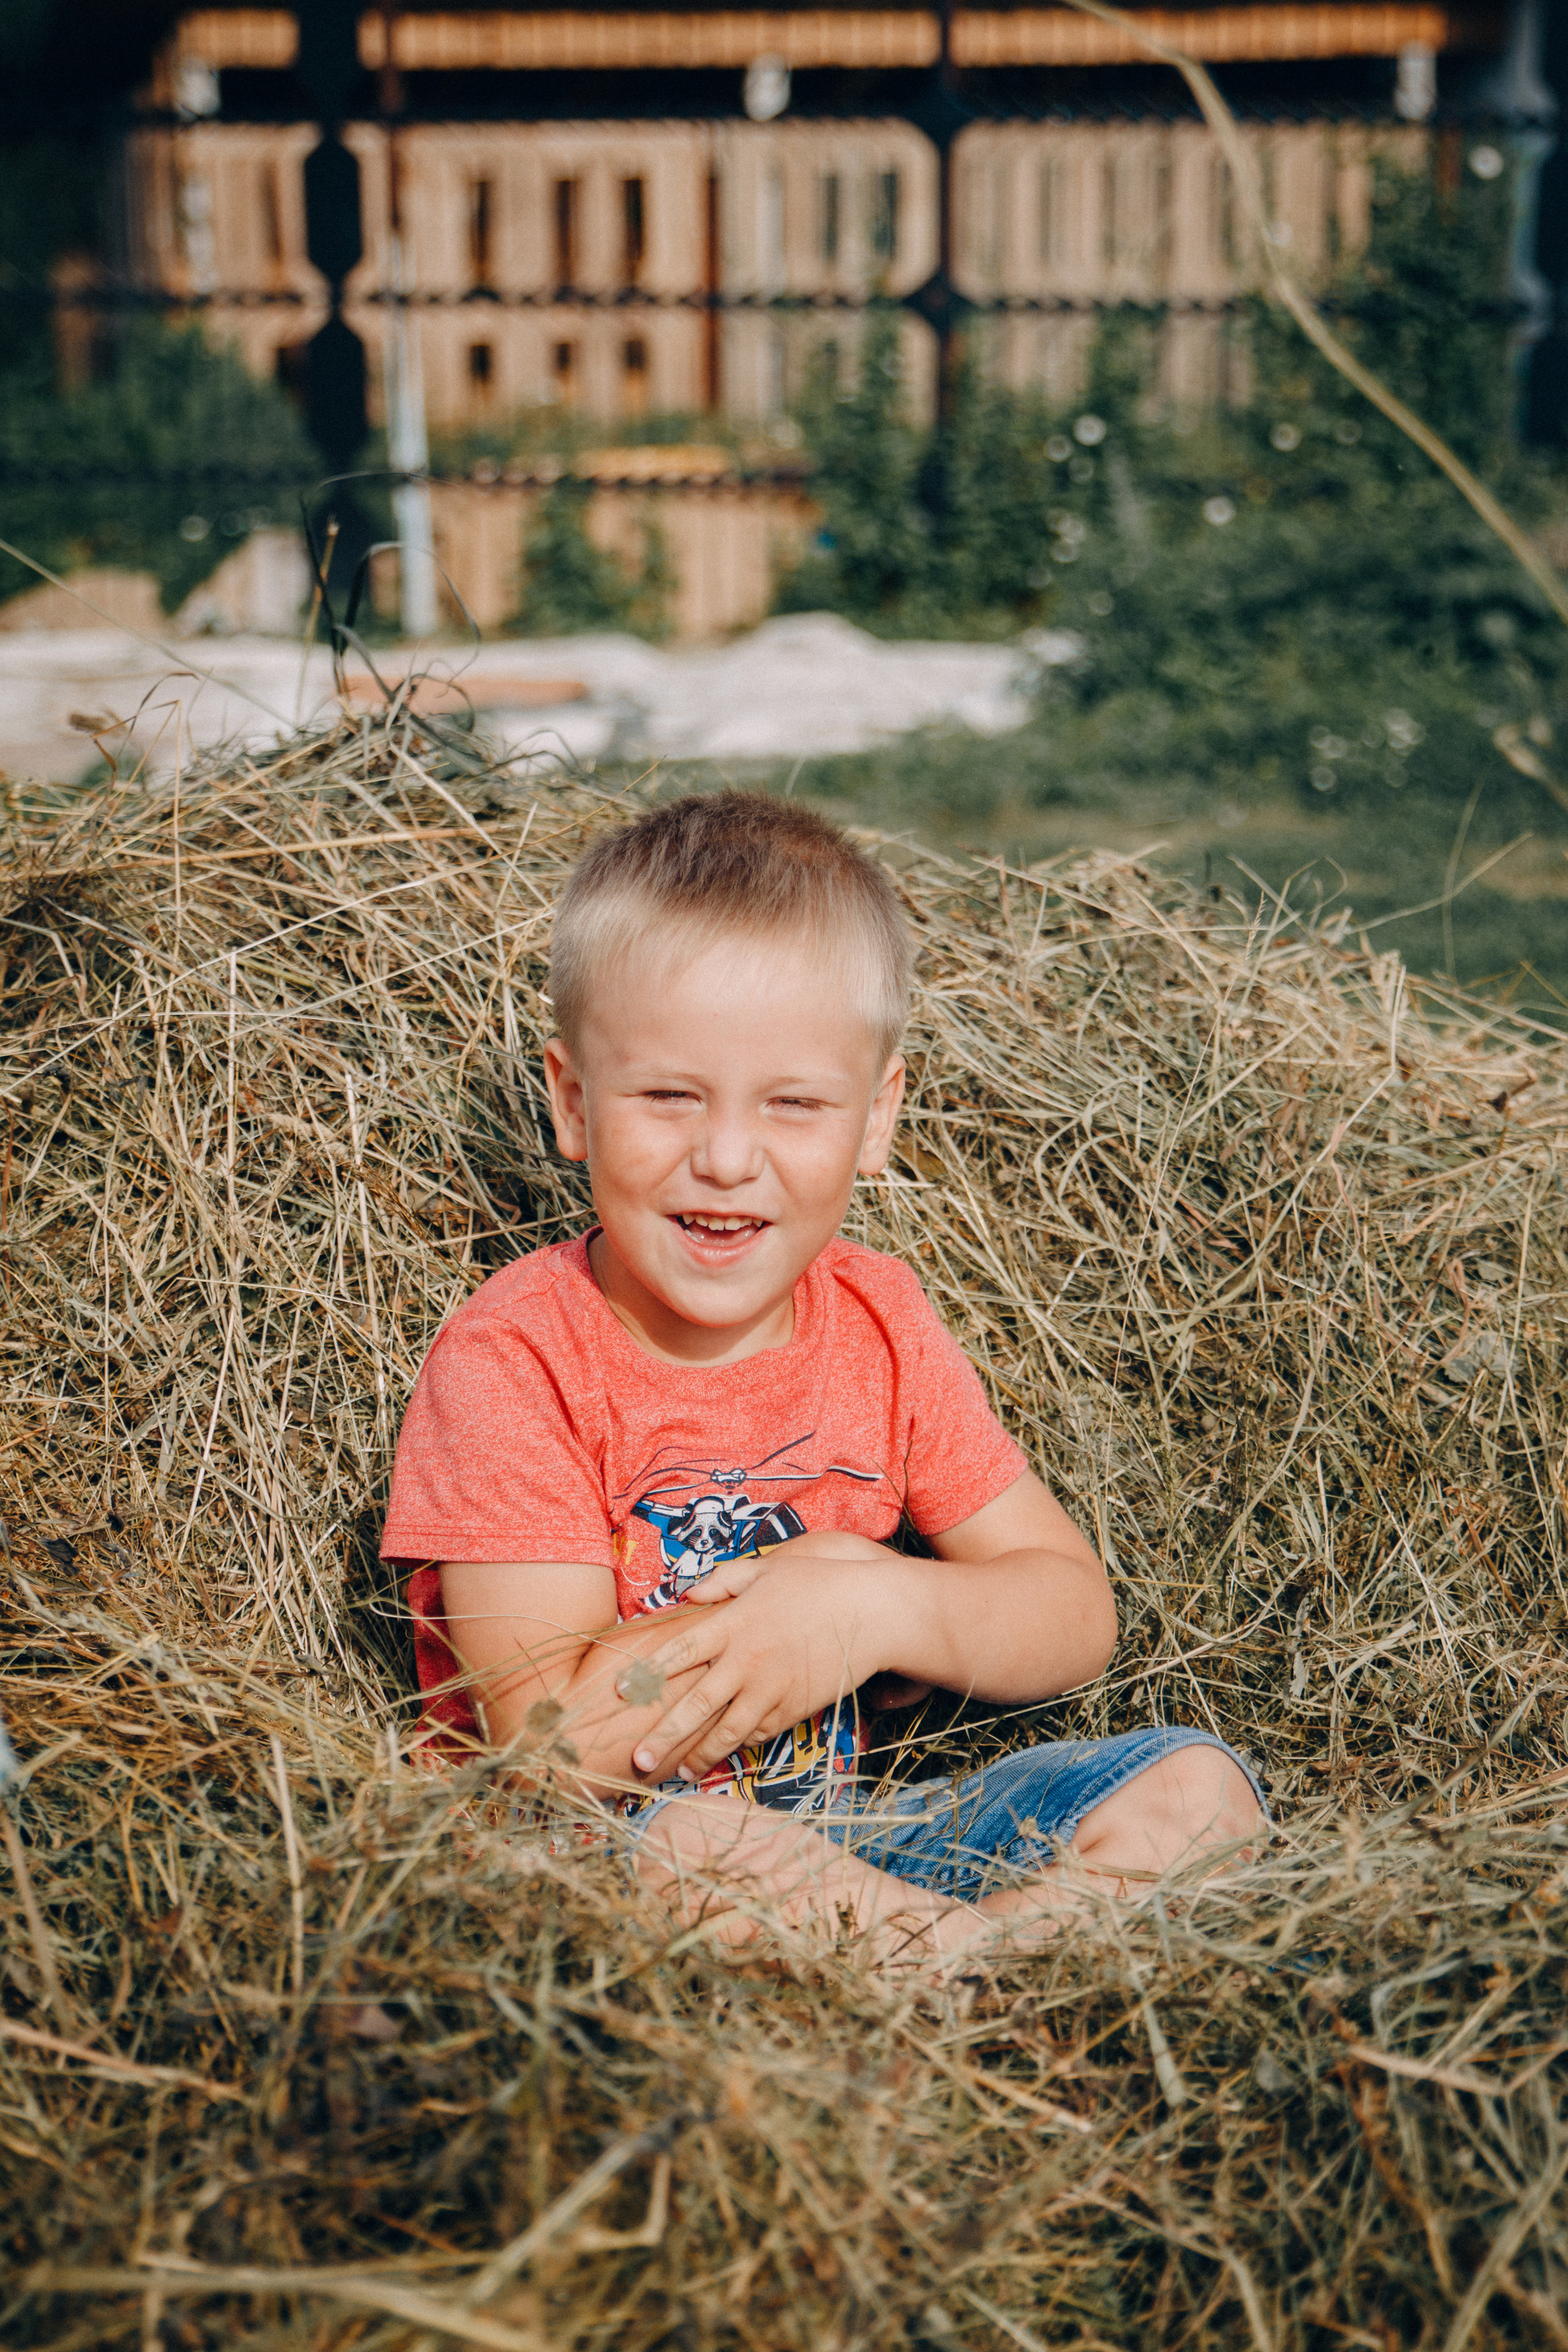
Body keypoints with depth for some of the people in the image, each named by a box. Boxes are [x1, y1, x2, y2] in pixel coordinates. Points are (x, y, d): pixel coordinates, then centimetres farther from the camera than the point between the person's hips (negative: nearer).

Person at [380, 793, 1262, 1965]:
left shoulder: (875, 1321, 2)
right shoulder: (511, 1362, -14)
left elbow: (1076, 1620, 1)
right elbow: (554, 1738, -23)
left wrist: (883, 1614, -19)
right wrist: (838, 1586, -19)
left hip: (831, 1843, 6)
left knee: (1196, 1782, -8)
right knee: (686, 1843, -39)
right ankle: (994, 1957, -20)